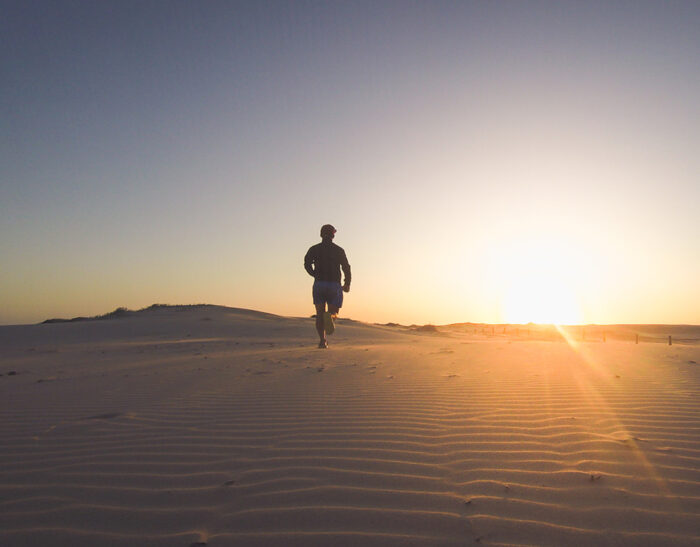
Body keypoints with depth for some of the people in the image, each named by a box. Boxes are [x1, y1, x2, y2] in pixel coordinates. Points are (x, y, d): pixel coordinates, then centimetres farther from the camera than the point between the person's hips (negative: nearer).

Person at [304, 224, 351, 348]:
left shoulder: (314, 249, 8)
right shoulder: (339, 250, 7)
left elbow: (307, 263, -10)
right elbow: (346, 268, -1)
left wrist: (315, 275, 4)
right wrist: (347, 284, 12)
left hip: (319, 285, 1)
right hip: (334, 285, -1)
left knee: (319, 315, 8)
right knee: (333, 313, 7)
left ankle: (322, 340, -5)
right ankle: (329, 316, -31)